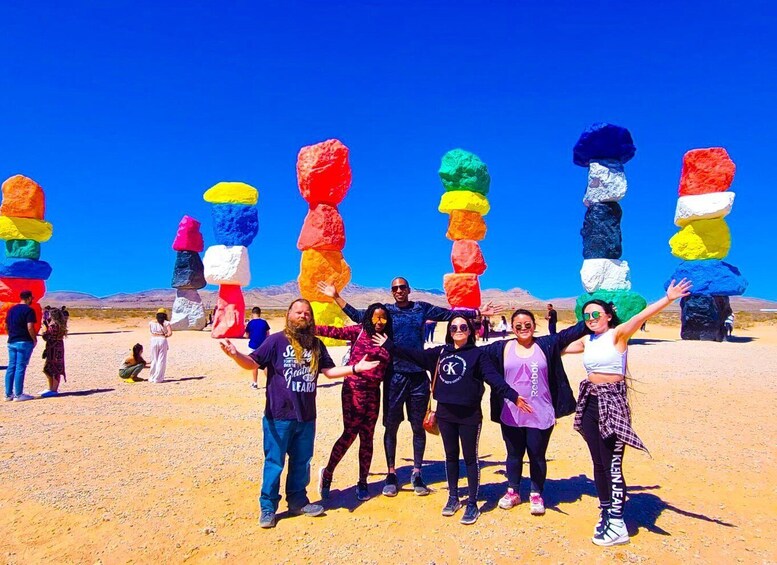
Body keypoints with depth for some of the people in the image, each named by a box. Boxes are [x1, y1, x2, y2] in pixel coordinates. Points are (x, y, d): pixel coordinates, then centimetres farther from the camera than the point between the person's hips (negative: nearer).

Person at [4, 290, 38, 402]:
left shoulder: (11, 309, 14)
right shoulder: (28, 310, -11)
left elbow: (6, 326, 17)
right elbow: (30, 327, -18)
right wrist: (34, 339, -7)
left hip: (11, 342, 7)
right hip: (24, 342, -7)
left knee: (11, 367, 10)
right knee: (20, 368, -4)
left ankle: (8, 394, 14)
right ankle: (18, 395, -1)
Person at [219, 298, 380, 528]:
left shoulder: (316, 344, 8)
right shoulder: (276, 340, -6)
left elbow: (329, 371, 12)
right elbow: (252, 363, -11)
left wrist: (356, 367, 2)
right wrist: (235, 354, -32)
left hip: (307, 416, 5)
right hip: (279, 416, -4)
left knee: (301, 462, 16)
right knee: (274, 463, 4)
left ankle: (298, 501, 34)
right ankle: (267, 508, 19)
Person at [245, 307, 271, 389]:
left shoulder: (250, 323, -5)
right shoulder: (264, 322, -2)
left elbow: (247, 335, 2)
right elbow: (268, 334, 3)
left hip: (253, 346, -1)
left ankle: (255, 383, 15)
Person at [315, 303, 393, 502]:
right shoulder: (359, 331, -3)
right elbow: (336, 332, -12)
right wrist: (311, 329, -20)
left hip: (373, 391, 5)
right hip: (354, 388, -4)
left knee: (367, 437, 9)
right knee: (350, 432, -5)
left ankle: (362, 483, 20)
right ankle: (327, 473, 16)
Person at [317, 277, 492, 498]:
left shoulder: (422, 308, 6)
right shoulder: (386, 310, 5)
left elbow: (449, 314, 10)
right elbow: (357, 316, 6)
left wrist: (477, 312, 8)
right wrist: (336, 297, 2)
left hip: (418, 375, 1)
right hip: (394, 375, 0)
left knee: (418, 426, 9)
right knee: (391, 426, 6)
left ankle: (417, 474, 23)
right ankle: (391, 474, 20)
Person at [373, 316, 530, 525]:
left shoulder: (478, 353, -4)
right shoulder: (440, 352, 7)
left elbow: (494, 377, -15)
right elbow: (414, 355, 10)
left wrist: (512, 396, -29)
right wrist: (388, 345, 10)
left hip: (469, 414, -4)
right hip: (445, 413, 4)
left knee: (470, 458, 6)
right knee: (451, 457, 16)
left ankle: (472, 504, 17)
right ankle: (453, 497, 32)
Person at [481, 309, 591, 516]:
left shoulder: (546, 344, 0)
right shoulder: (502, 348, 1)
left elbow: (571, 333, -6)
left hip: (540, 415, -1)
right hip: (511, 415, 1)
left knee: (537, 455, 11)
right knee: (514, 454, 15)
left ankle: (536, 494, 30)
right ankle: (512, 491, 33)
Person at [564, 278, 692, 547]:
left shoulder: (618, 334, -6)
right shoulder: (587, 341, 12)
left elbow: (641, 316, -23)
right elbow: (559, 347, 27)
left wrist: (668, 299, -38)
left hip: (612, 403, -6)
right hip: (589, 402, 6)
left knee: (612, 465, -5)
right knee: (598, 463, 12)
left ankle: (617, 525, 4)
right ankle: (605, 513, 25)